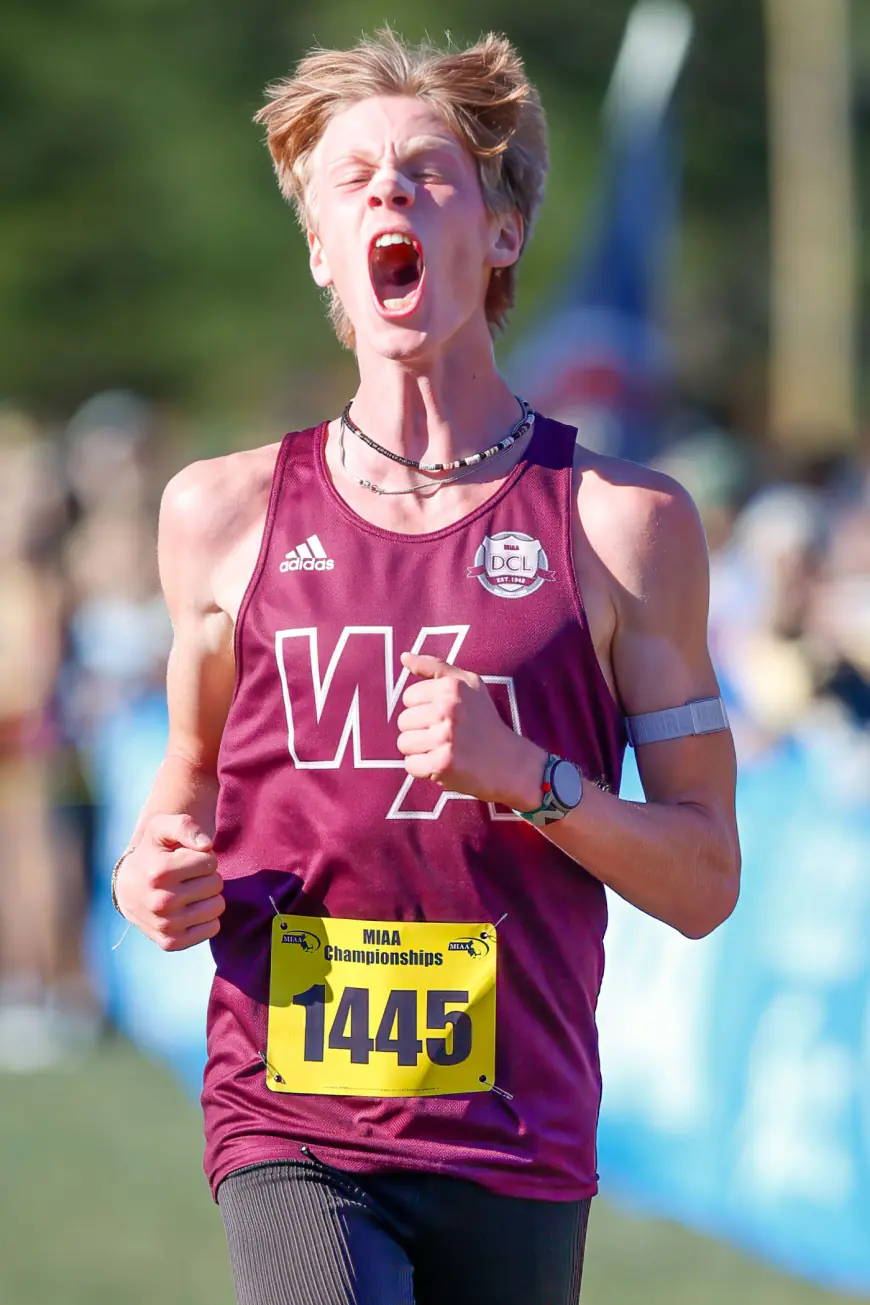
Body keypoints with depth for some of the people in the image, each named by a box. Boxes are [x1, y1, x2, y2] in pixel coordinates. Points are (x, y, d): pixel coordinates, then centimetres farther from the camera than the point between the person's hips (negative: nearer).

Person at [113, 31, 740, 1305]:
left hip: (516, 1140, 0)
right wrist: (158, 880, 2)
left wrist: (528, 776, -14)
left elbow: (705, 884, 3)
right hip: (289, 1127, 0)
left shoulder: (622, 523, 3)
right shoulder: (228, 514, 9)